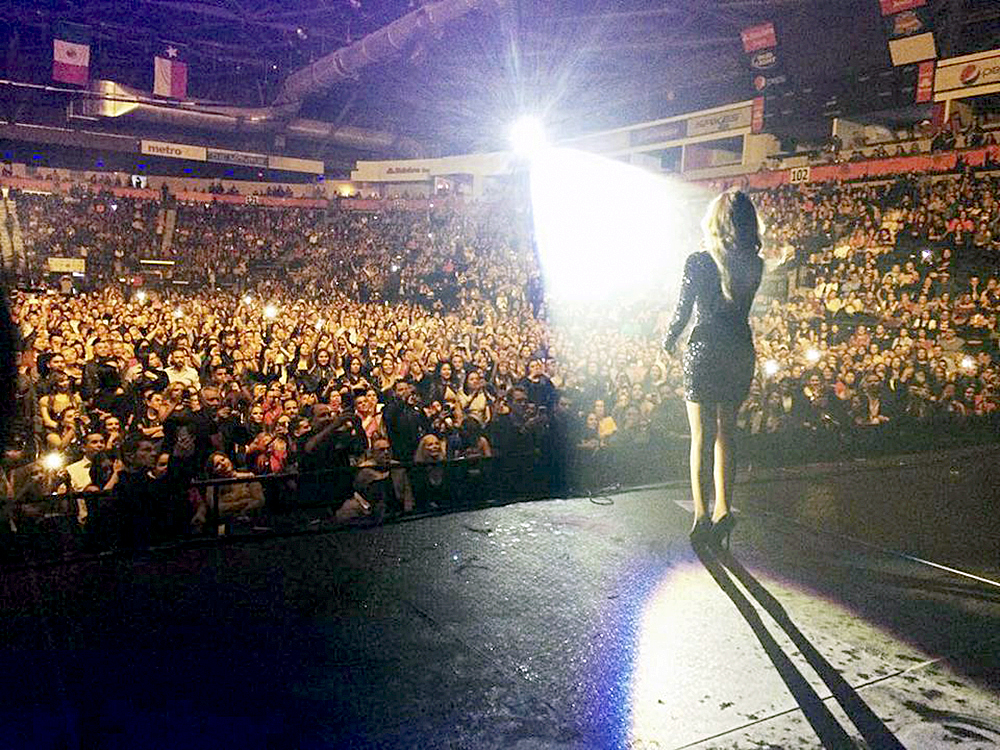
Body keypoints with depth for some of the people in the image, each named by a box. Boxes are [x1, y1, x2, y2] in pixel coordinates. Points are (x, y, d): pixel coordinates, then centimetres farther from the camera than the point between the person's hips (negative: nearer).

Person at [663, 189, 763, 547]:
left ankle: (701, 515, 1)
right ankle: (723, 509, 10)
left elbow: (683, 311, -7)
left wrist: (669, 339, 11)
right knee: (726, 433, 14)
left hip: (704, 352, -4)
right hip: (742, 352, 4)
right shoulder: (754, 265, 2)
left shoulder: (698, 262, -10)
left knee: (701, 437, 3)